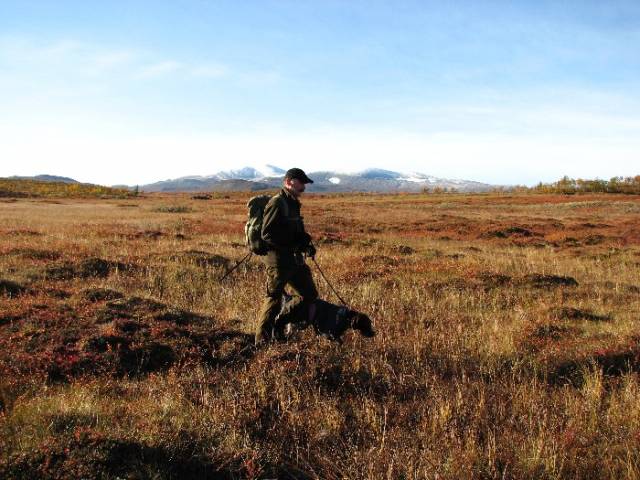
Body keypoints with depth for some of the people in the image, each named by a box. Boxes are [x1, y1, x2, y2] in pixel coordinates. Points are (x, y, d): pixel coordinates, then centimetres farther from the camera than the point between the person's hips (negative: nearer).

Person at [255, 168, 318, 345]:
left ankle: (279, 322, 24)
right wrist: (292, 245, -21)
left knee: (310, 295, 13)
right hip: (279, 260, -9)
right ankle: (262, 340, 8)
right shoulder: (277, 203, -14)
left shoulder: (292, 204, 16)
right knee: (273, 298, -2)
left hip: (294, 259, 9)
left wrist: (306, 244, 7)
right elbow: (267, 234, -20)